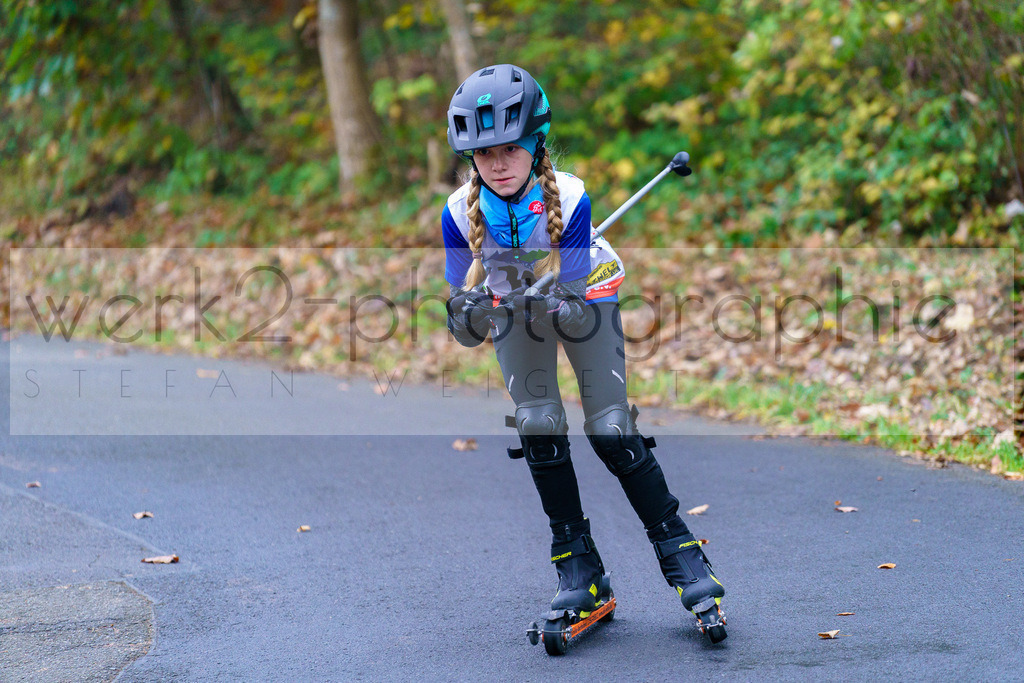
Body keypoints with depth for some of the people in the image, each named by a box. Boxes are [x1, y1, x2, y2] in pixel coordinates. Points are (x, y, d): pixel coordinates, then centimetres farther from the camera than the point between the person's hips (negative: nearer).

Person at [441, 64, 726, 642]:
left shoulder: (569, 199, -33)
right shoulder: (462, 213, -26)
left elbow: (576, 308, -29)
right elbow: (467, 333, -18)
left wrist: (553, 305, -49)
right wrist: (467, 316, -40)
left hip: (584, 296, -2)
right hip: (514, 303, 2)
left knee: (612, 430, -11)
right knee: (538, 424, -12)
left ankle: (681, 552, 3)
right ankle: (577, 566, -1)